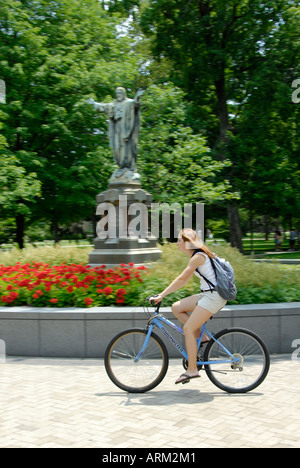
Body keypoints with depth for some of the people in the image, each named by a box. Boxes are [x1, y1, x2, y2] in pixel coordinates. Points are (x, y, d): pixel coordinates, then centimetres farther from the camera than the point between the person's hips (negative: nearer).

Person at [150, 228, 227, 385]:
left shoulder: (198, 256, -14)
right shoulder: (197, 256, 16)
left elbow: (181, 279, -19)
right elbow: (183, 281, 20)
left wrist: (161, 295, -17)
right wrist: (163, 294, 17)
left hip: (213, 296, -10)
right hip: (208, 295, 10)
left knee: (188, 328, -12)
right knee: (176, 308, 6)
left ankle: (192, 369, -8)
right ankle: (201, 337, 9)